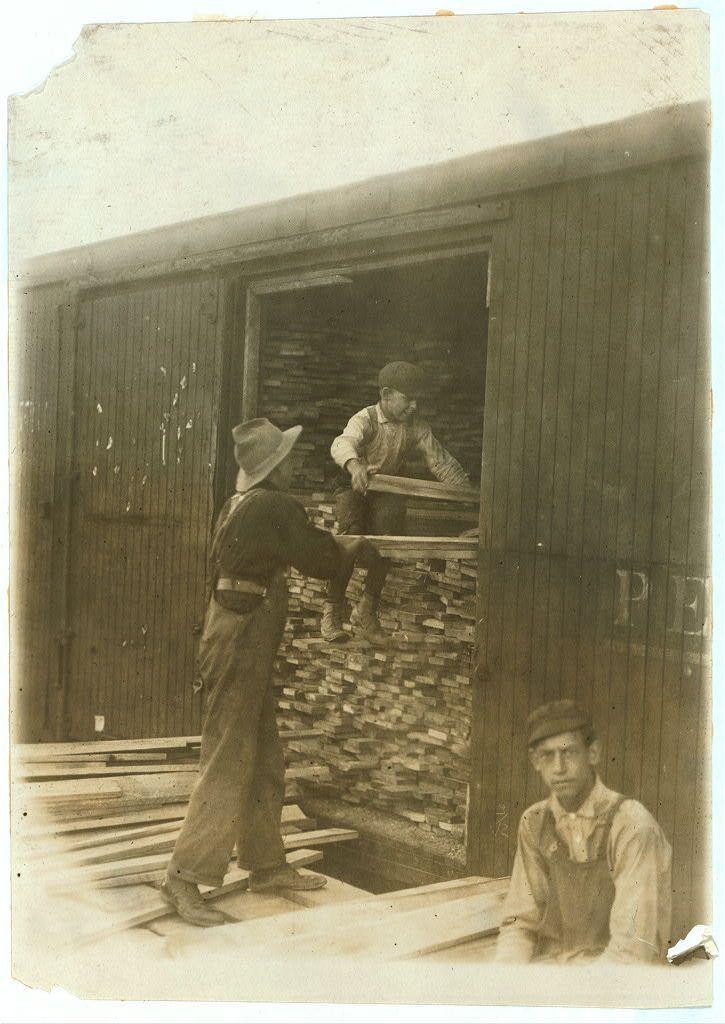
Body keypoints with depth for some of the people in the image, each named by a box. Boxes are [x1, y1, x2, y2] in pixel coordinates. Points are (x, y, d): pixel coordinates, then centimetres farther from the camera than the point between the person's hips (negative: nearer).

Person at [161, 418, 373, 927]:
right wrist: (353, 548, 8)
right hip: (241, 641, -10)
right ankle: (186, 876, -2)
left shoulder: (241, 504, 13)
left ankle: (267, 864, 26)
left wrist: (335, 543, 21)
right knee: (228, 762, -6)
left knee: (265, 761, 16)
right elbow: (320, 559, -11)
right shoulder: (274, 507, -15)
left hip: (240, 640, 10)